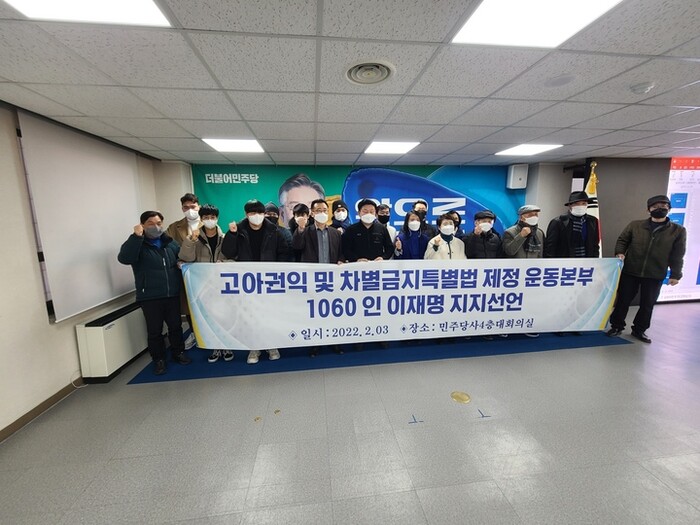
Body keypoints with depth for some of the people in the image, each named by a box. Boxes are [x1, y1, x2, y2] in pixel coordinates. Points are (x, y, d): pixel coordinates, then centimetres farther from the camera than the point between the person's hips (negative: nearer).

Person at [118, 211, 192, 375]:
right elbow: (124, 258, -25)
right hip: (150, 297, -3)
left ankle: (178, 352, 32)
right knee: (154, 330, 8)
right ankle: (158, 359, 25)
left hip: (172, 295, 4)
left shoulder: (170, 242, 8)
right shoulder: (137, 243, -5)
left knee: (175, 326, 14)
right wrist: (136, 236, -30)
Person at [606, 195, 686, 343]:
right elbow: (622, 240, 7)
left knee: (647, 304, 10)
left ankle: (639, 330, 25)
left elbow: (677, 255, 3)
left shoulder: (678, 230, 3)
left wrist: (675, 274, 1)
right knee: (623, 300, 6)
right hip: (630, 272, -1)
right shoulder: (635, 225, 2)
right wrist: (620, 253, -12)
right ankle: (616, 326, 19)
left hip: (655, 276, 1)